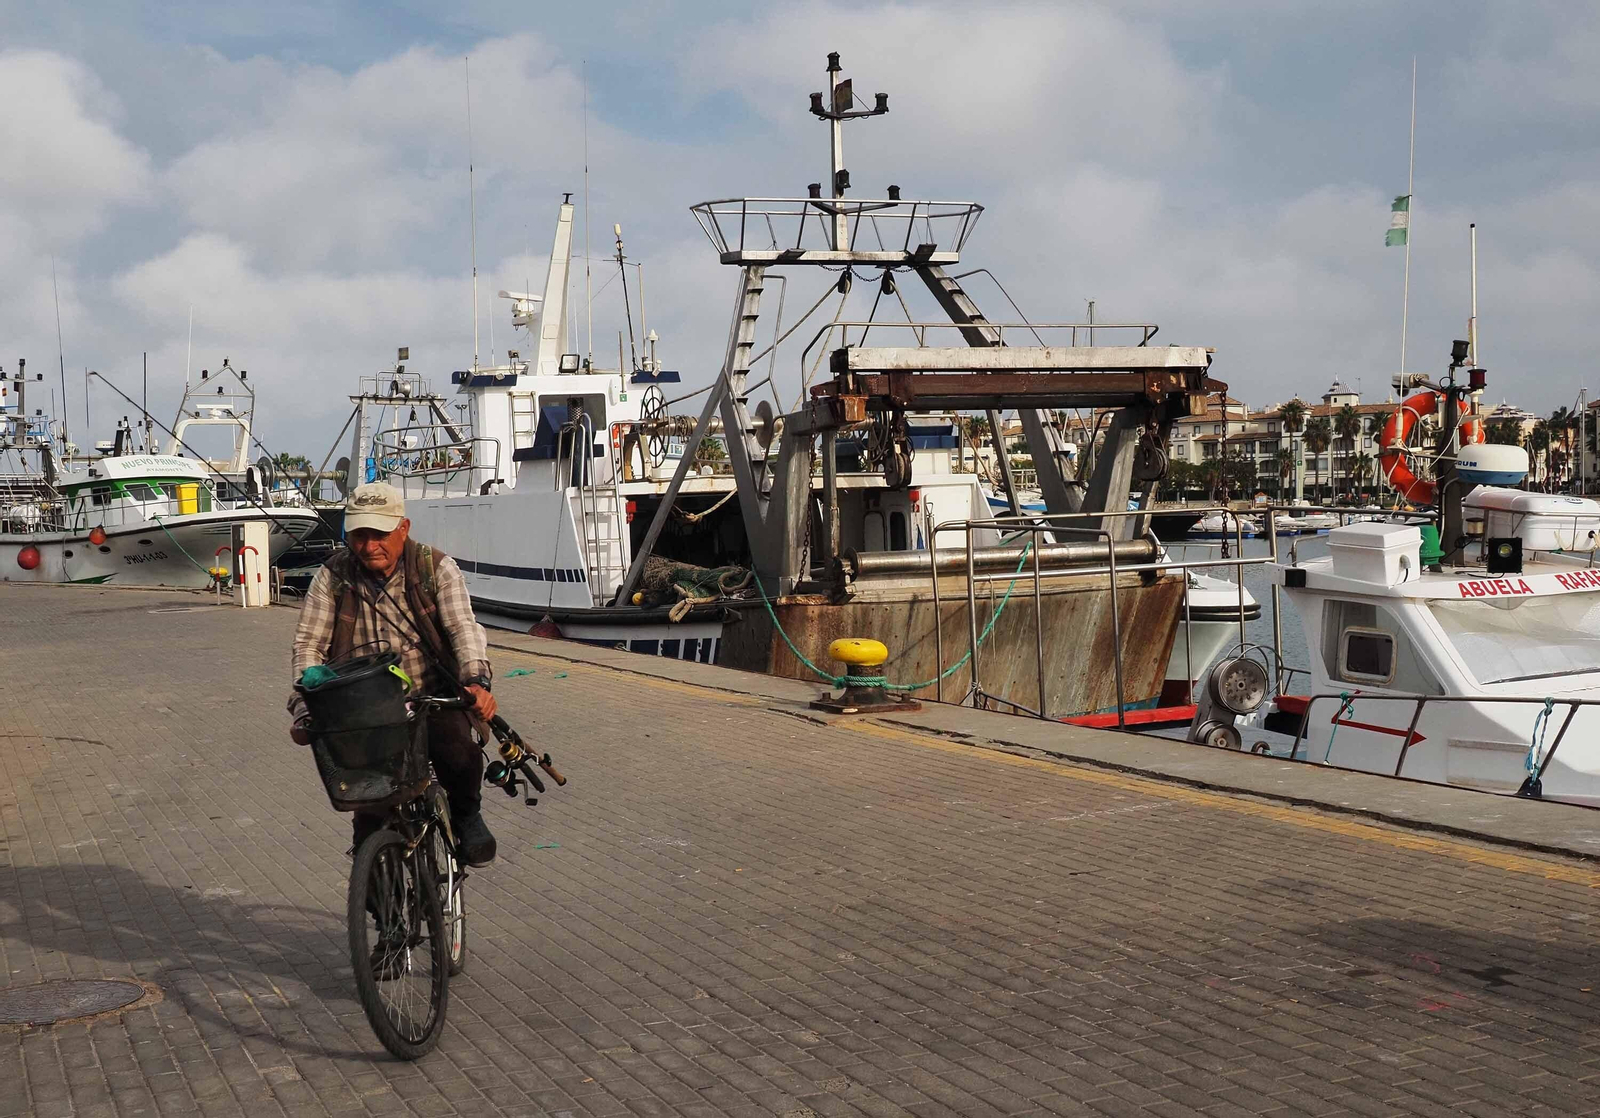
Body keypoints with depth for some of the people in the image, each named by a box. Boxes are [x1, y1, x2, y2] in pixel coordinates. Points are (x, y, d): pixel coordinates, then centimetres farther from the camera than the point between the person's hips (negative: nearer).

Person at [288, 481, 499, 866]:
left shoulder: (436, 568, -4)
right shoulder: (333, 577, 0)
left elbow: (463, 628, -14)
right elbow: (308, 645, -2)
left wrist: (476, 680, -34)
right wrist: (306, 710, -17)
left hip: (432, 697, -1)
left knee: (457, 754, -28)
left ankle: (466, 814, 5)